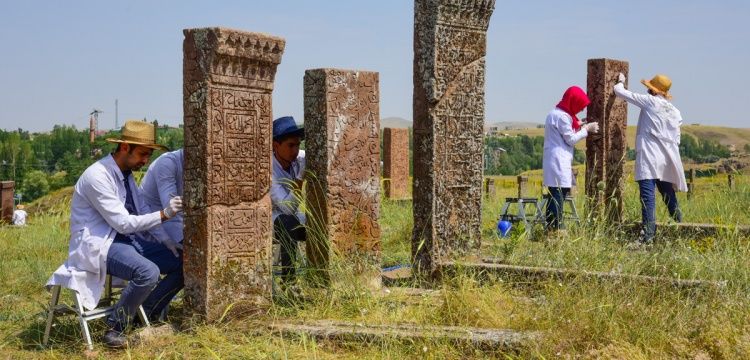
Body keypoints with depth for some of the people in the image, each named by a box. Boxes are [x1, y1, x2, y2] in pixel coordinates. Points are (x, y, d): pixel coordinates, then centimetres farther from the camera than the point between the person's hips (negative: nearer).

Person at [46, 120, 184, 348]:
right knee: (148, 272, -34)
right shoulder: (98, 176, -19)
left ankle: (146, 312, 7)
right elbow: (123, 223, -22)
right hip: (97, 246, -9)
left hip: (126, 241, 9)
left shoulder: (126, 175, 10)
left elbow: (140, 216, 17)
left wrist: (166, 241, 3)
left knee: (182, 263, -2)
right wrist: (164, 214, -27)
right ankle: (116, 329, -15)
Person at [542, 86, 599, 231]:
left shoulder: (556, 113, 19)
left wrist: (578, 127, 15)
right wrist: (586, 129, 0)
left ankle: (551, 228, 6)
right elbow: (571, 139, -8)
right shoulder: (562, 116, -12)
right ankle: (557, 229, -14)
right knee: (558, 197, -12)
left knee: (555, 197, 7)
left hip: (558, 162, 10)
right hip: (559, 162, -10)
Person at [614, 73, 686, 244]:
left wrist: (620, 82, 24)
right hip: (667, 160, 7)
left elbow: (619, 91, 3)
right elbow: (676, 140, 17)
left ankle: (647, 235, -24)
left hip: (649, 159, -7)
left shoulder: (650, 101, -1)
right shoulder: (675, 112, 16)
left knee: (648, 195, -14)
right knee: (669, 195, 18)